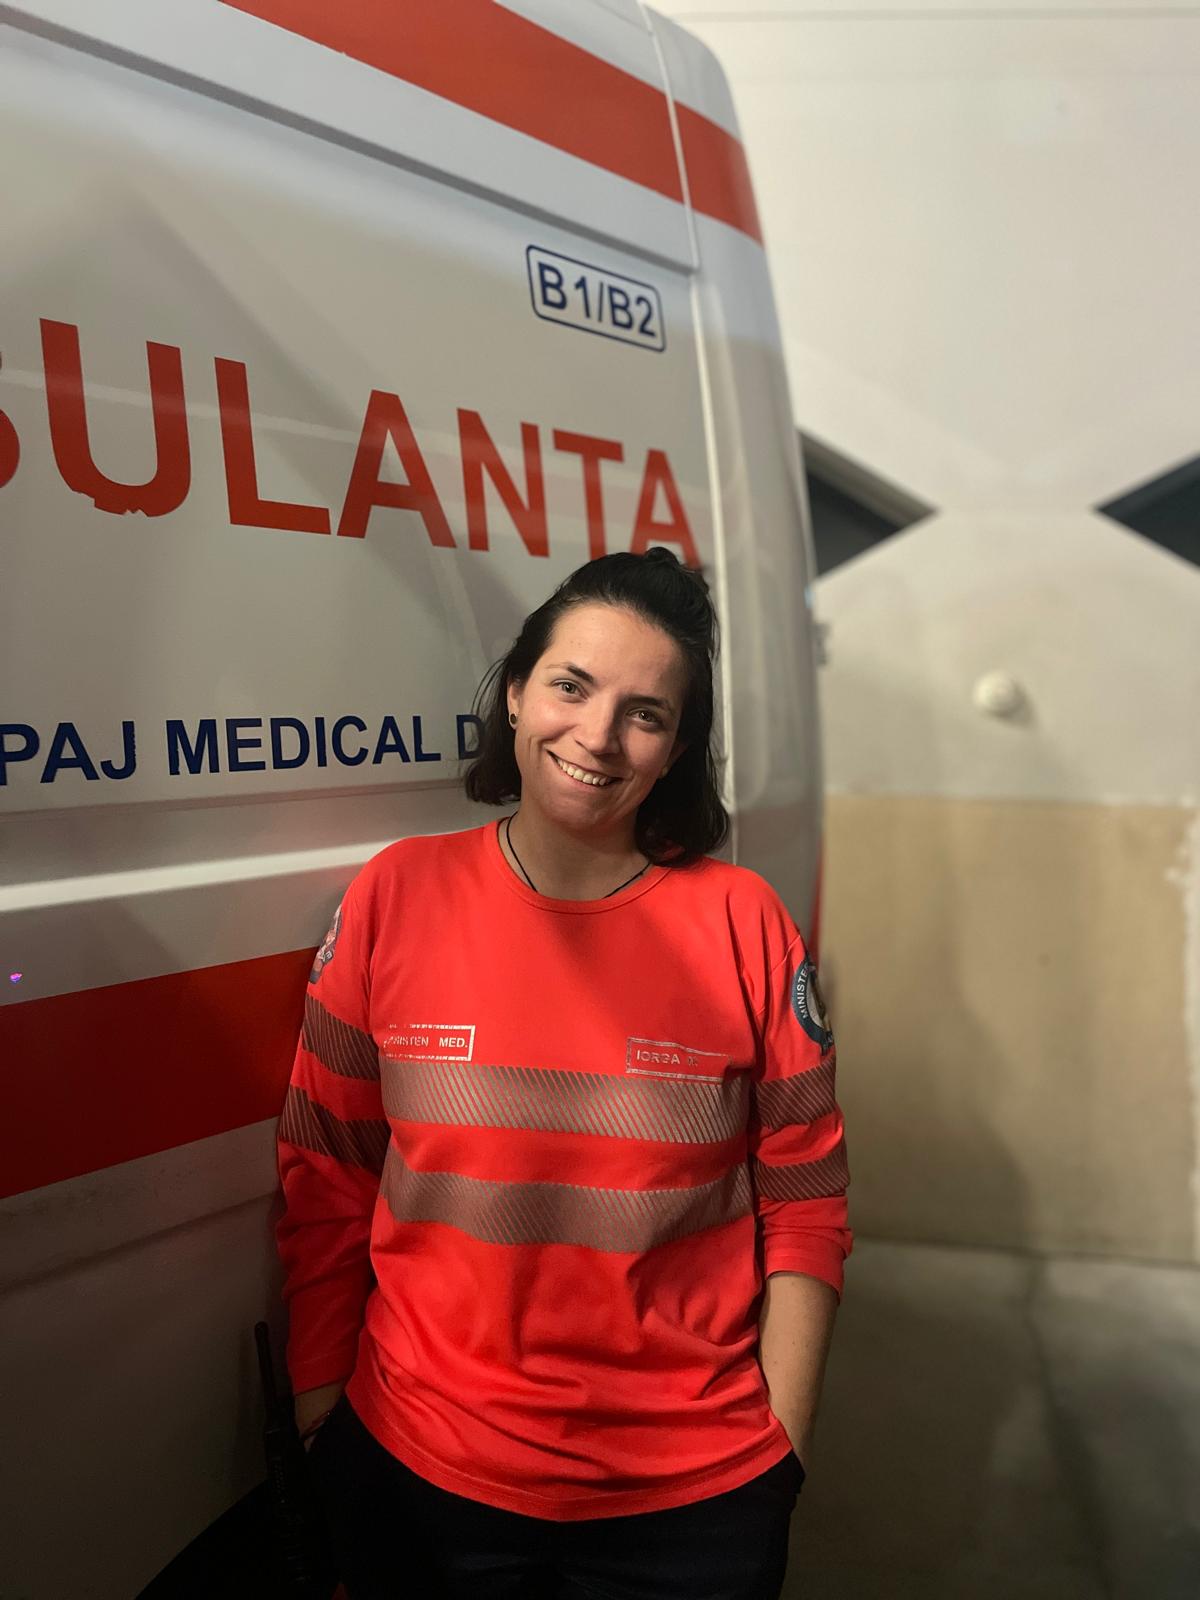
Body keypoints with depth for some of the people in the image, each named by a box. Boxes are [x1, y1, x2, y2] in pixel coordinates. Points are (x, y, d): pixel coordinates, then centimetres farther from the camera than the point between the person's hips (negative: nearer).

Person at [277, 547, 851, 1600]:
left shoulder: (741, 922, -9)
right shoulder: (396, 896, -7)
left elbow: (806, 1207, -3)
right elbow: (324, 1186, -2)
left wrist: (784, 1450, -4)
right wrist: (320, 1416, 0)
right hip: (417, 1474, 1)